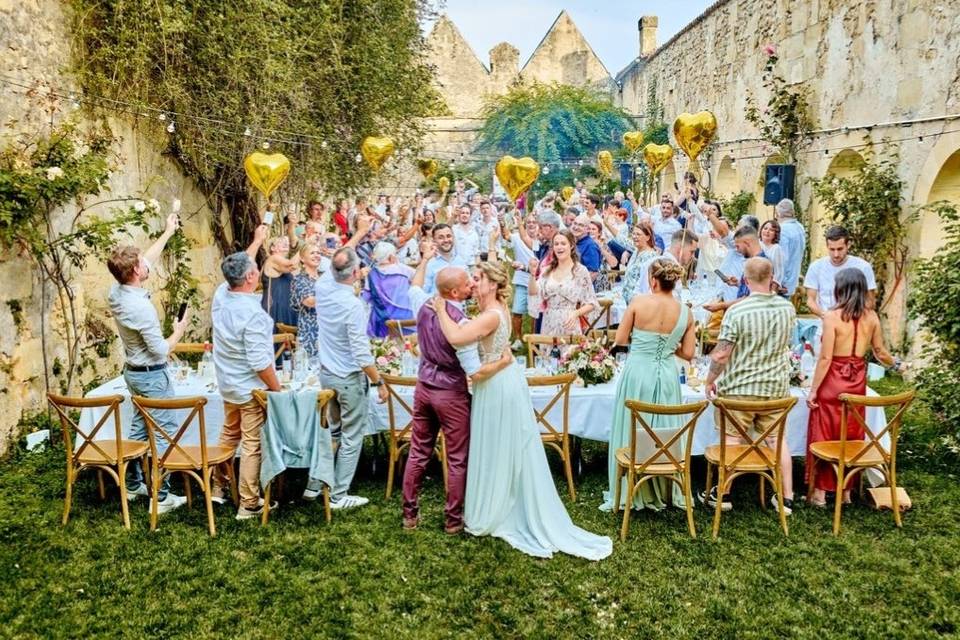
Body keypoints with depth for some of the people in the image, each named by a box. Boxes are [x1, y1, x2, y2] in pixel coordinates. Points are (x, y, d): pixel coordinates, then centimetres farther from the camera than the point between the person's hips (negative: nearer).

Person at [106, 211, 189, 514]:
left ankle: (133, 484, 30)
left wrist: (168, 233, 18)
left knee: (140, 427, 19)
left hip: (133, 372, 9)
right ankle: (160, 497, 1)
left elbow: (148, 260, 12)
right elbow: (161, 351, -23)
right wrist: (179, 330, -6)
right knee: (165, 432, -2)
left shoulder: (116, 292, -3)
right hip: (152, 375, -9)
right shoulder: (141, 307, -29)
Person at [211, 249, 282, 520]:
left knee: (229, 434, 25)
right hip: (250, 388, -8)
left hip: (228, 384, 8)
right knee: (252, 445, 2)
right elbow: (260, 363, -26)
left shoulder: (221, 294, -6)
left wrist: (258, 240, 23)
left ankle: (219, 487, 40)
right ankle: (249, 504, 11)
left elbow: (240, 266, 16)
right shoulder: (253, 314, -28)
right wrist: (278, 390, -13)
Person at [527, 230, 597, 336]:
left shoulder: (581, 271, -4)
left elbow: (591, 303, -2)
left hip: (570, 327, -3)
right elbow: (534, 294, -2)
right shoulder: (547, 271, 8)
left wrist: (576, 314, -18)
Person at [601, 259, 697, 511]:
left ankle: (629, 493, 17)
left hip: (637, 373, -2)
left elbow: (620, 339, -5)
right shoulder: (685, 312, -2)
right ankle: (662, 491, 26)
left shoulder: (639, 302, -11)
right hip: (667, 376, 3)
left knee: (631, 432, 9)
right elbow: (688, 353, 1)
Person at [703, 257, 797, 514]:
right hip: (776, 387, 4)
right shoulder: (788, 308, -2)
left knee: (732, 439, 8)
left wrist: (710, 380, -3)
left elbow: (722, 354, -15)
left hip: (740, 388, -4)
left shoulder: (736, 312, -18)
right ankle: (786, 498, 18)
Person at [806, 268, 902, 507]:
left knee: (824, 437, 6)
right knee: (852, 436, 16)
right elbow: (880, 352, 9)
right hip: (857, 381, 5)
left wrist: (813, 389, -8)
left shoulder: (832, 317, -15)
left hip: (833, 381, -5)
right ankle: (846, 491, 26)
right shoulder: (871, 316, 0)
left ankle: (820, 493, 12)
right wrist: (895, 364, 32)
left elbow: (825, 358, -15)